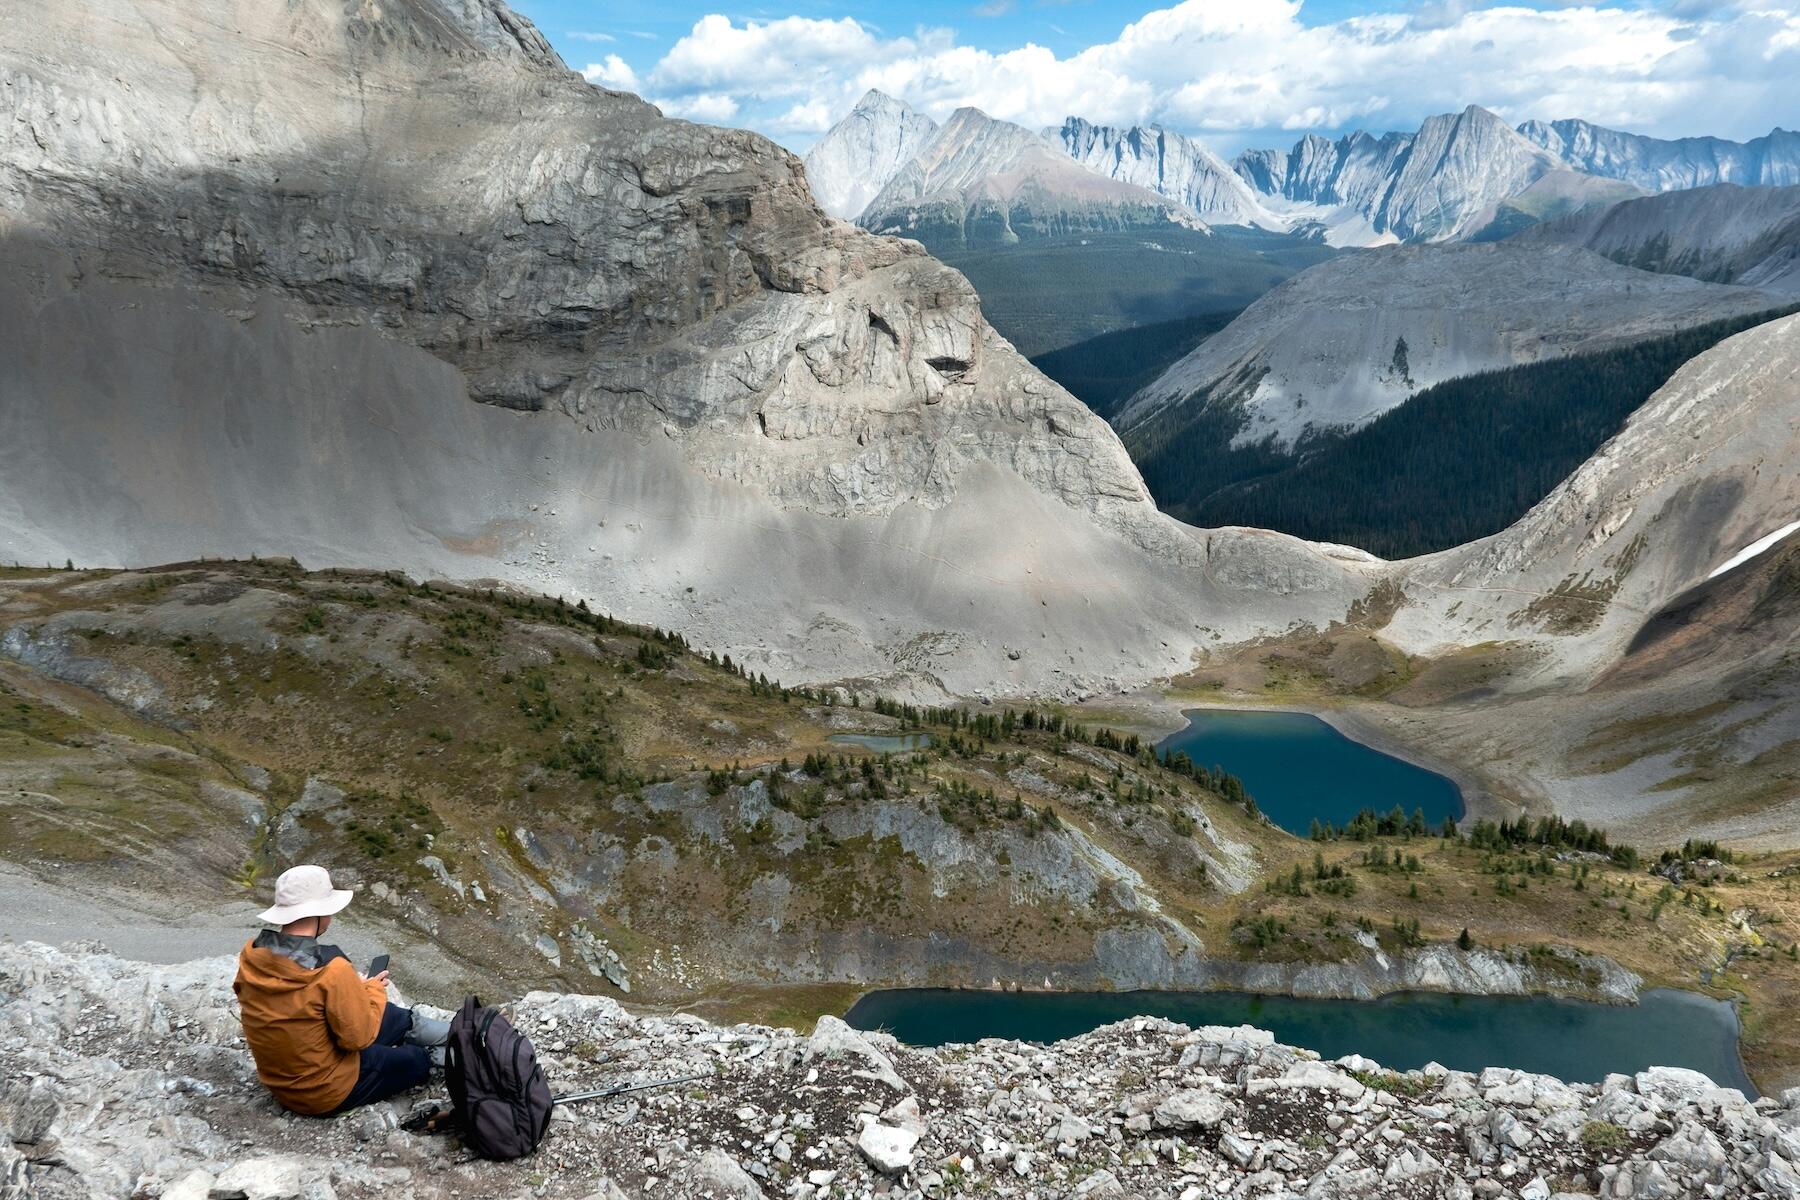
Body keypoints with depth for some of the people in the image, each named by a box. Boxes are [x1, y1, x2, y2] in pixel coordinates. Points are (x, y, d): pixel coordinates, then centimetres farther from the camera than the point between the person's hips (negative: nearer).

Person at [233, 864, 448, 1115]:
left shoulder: (251, 954, -13)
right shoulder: (331, 971, -34)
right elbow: (359, 1036, -23)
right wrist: (374, 991, -6)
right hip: (328, 1093, -7)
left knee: (401, 1018, 24)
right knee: (421, 1060, 18)